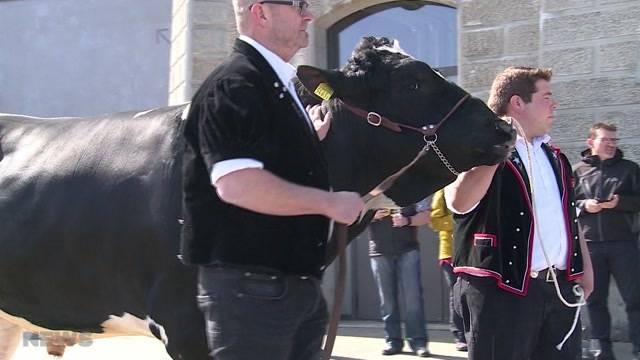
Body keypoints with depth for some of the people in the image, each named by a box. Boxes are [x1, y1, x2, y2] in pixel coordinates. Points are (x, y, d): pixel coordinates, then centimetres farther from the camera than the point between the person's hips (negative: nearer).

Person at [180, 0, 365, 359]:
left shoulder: (282, 87, 16)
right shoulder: (233, 87, -14)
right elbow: (237, 184, -27)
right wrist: (330, 202, -20)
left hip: (299, 286, 10)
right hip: (250, 288, -10)